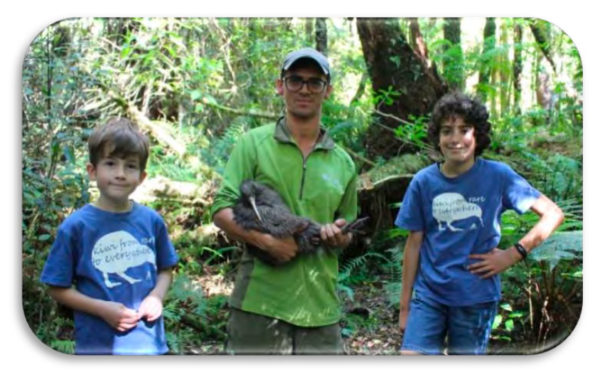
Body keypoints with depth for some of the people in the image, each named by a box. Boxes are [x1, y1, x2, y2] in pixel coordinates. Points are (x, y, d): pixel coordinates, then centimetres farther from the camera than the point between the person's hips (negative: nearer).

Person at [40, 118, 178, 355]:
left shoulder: (152, 221, -2)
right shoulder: (76, 226, -10)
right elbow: (58, 289, -5)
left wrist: (156, 296, -9)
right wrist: (102, 309, -17)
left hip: (149, 343, 3)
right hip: (98, 346, -3)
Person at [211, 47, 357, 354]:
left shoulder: (343, 162, 14)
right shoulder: (253, 143, 3)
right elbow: (222, 211, -3)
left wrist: (338, 235, -1)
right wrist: (267, 241, -19)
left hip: (320, 307, 4)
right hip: (259, 303, -3)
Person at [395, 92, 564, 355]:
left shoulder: (497, 176, -6)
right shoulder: (423, 182, -1)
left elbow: (553, 214, -2)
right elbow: (414, 244, 5)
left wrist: (514, 253, -11)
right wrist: (405, 305, 7)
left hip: (476, 297, -1)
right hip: (429, 294, 1)